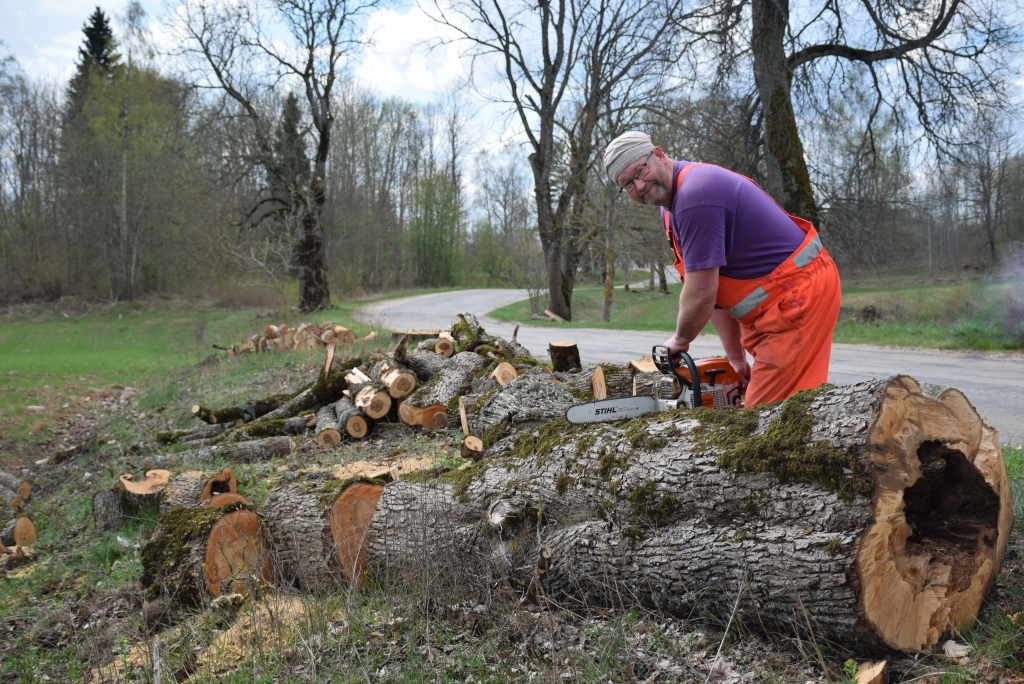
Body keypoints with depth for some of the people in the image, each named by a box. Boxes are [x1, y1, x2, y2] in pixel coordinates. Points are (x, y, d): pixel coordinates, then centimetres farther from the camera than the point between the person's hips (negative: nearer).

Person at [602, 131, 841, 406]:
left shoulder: (695, 193, -22)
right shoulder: (670, 206, 10)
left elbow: (701, 294, -21)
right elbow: (714, 292, 11)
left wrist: (680, 341, -2)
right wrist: (735, 357, 9)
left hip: (799, 294, -10)